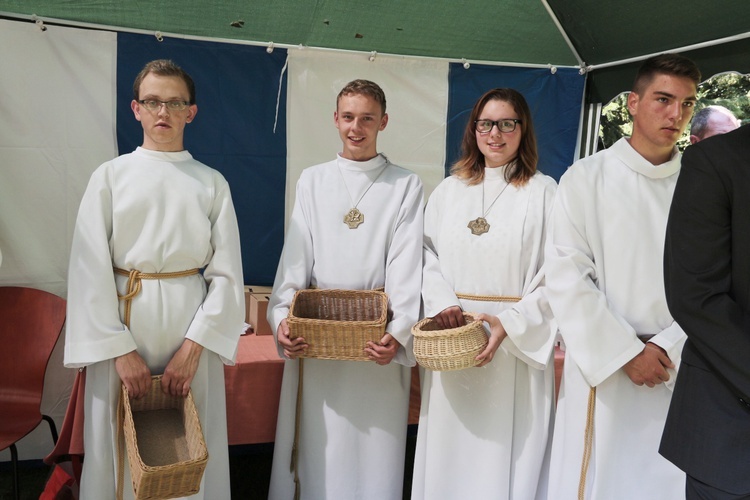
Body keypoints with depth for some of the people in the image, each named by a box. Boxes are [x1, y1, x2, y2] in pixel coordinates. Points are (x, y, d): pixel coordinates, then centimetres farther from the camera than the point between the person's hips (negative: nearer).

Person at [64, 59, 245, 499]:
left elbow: (227, 273, 0)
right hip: (123, 323, 0)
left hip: (192, 323, 1)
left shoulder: (212, 183, 4)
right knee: (121, 447, 8)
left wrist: (195, 345, -9)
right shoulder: (110, 176, 2)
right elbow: (89, 269, -2)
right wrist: (119, 349, -9)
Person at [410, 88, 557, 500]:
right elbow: (427, 253, 8)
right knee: (450, 448, 10)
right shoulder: (448, 190, 10)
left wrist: (512, 322, -17)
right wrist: (441, 302, -10)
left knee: (507, 448, 3)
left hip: (519, 343, -3)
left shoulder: (543, 192, -1)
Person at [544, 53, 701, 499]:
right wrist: (627, 353, -10)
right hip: (603, 368, -2)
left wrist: (667, 349, -10)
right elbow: (567, 278, -8)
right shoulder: (587, 178, -2)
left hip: (680, 371, 2)